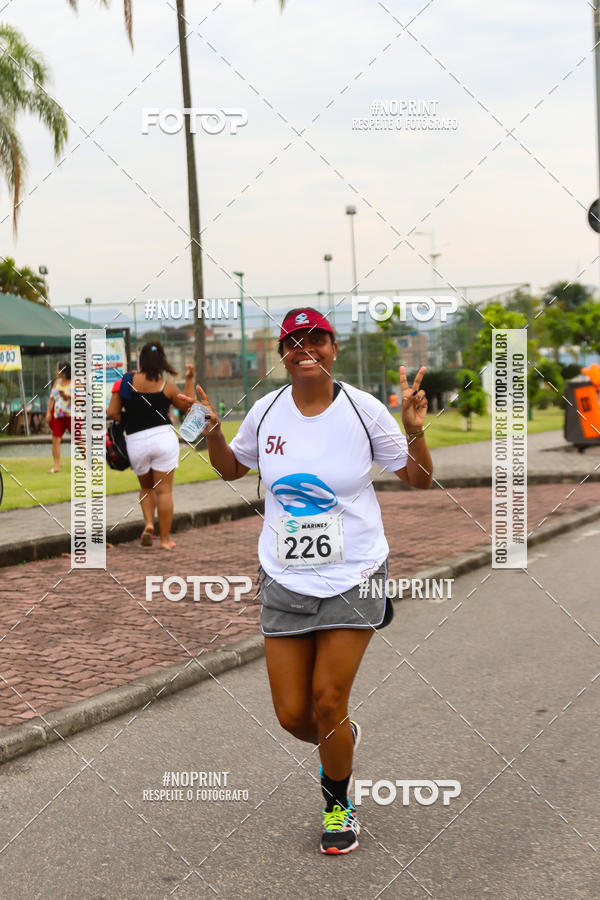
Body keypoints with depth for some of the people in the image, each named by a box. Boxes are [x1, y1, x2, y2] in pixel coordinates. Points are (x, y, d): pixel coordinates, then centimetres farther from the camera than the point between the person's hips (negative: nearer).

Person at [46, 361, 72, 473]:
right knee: (55, 439, -4)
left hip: (71, 415, -5)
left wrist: (68, 396, -24)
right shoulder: (57, 382, 14)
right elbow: (51, 398, 16)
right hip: (58, 415, 5)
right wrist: (48, 412, 8)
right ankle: (56, 465, -2)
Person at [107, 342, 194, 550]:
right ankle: (165, 539, 7)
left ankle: (148, 524, 0)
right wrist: (189, 379, 21)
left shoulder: (126, 382, 0)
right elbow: (185, 404, 16)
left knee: (146, 488, 22)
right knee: (164, 490, 4)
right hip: (163, 437, -1)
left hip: (136, 442, 1)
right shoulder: (167, 386, -1)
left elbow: (112, 412, -2)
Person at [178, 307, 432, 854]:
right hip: (284, 581, 3)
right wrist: (211, 433, -1)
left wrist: (415, 431, -18)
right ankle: (343, 740, 39)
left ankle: (339, 805, 24)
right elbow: (232, 468, 18)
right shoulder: (266, 412, 0)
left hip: (353, 579, -3)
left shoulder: (363, 409, -8)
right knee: (293, 715, 3)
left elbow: (420, 480, 0)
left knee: (327, 705, -3)